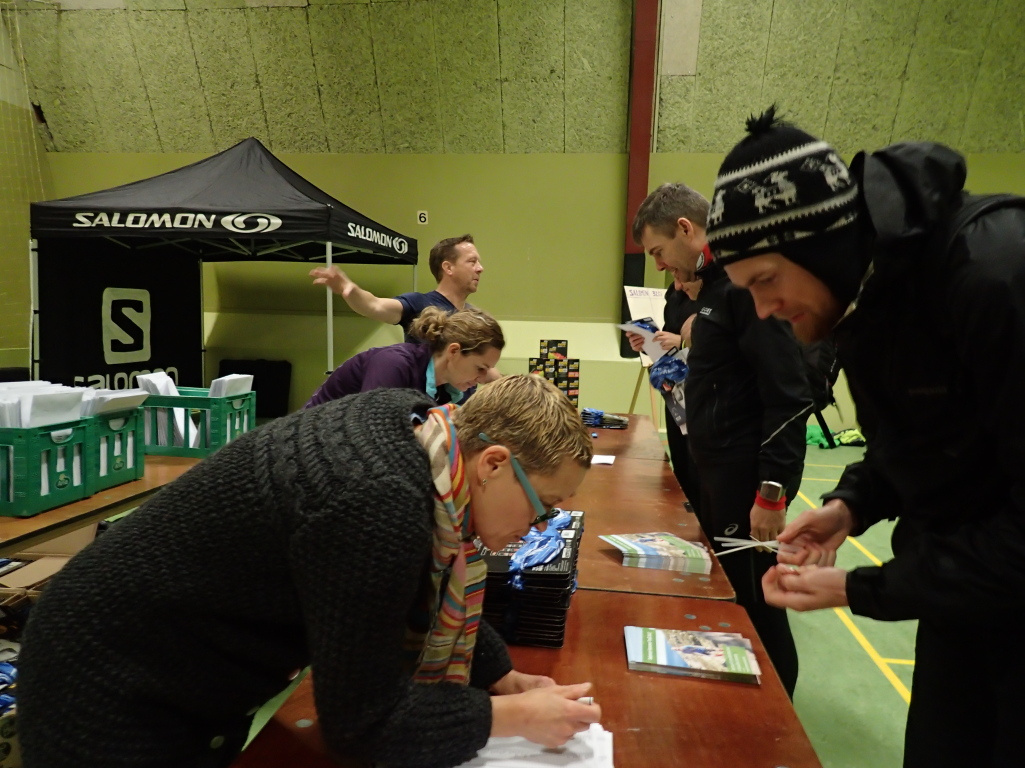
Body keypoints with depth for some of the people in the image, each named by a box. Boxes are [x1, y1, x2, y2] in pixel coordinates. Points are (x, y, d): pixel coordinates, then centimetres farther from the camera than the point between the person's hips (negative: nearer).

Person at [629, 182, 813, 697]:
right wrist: (689, 376, 11)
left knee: (754, 602, 3)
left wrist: (773, 491, -22)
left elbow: (788, 397, -22)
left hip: (749, 475, -10)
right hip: (720, 468, 10)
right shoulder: (716, 282, 13)